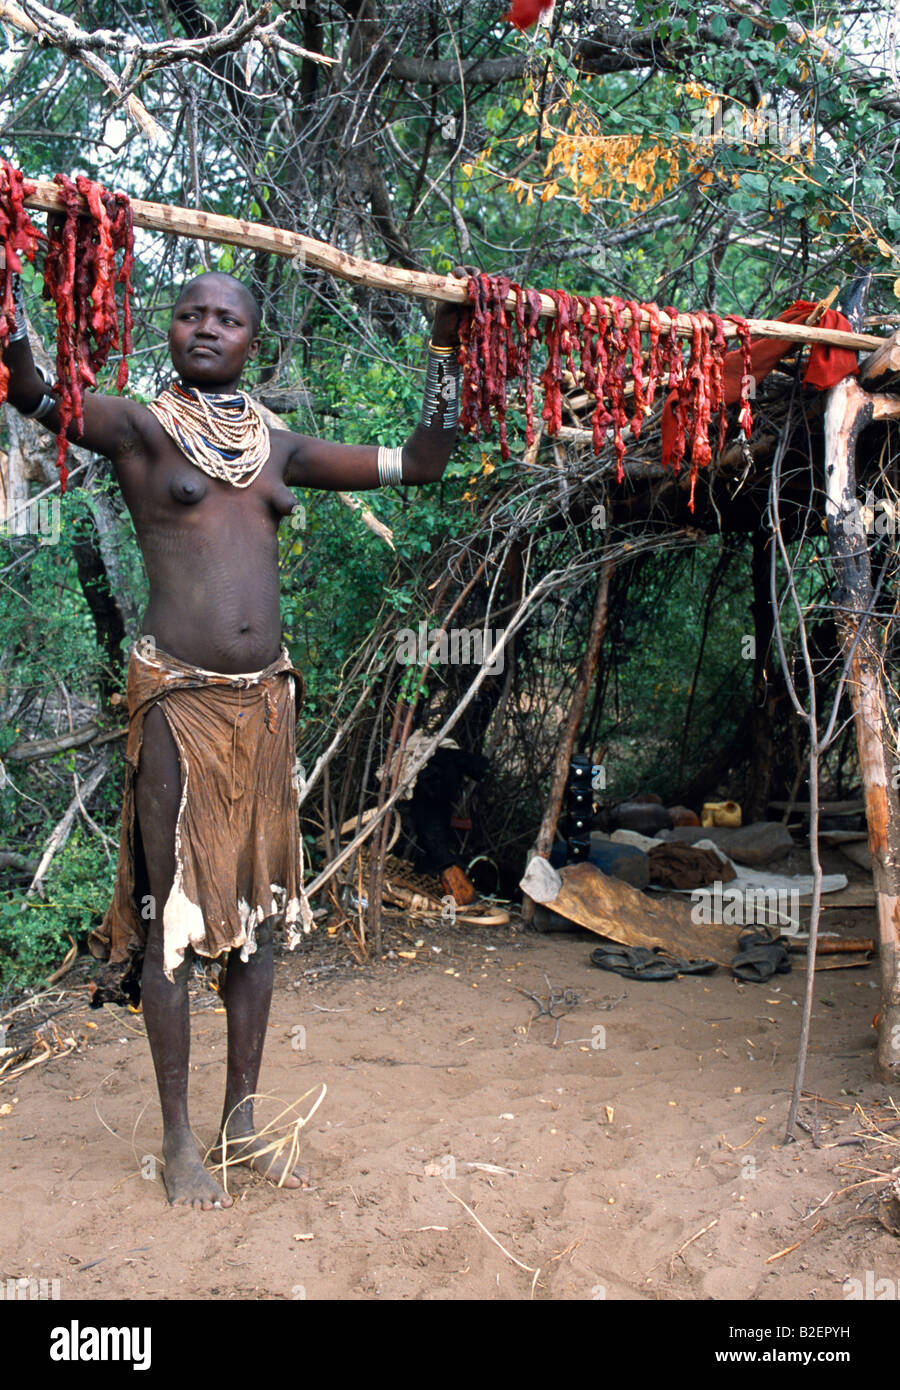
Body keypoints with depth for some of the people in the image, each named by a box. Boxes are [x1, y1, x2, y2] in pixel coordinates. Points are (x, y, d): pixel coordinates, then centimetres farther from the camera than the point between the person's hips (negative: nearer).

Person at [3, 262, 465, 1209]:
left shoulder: (279, 449, 14)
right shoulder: (140, 429, 1)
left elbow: (420, 463, 18)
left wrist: (446, 347, 13)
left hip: (264, 699, 5)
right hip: (177, 699, -5)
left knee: (258, 911, 10)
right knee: (171, 915, 1)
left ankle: (240, 1121, 26)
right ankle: (178, 1142, 16)